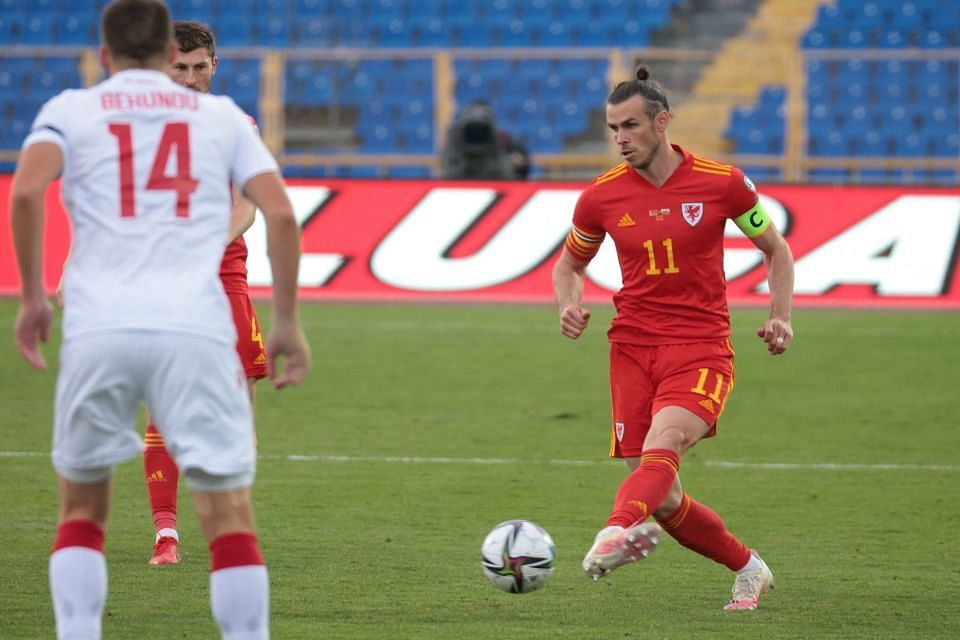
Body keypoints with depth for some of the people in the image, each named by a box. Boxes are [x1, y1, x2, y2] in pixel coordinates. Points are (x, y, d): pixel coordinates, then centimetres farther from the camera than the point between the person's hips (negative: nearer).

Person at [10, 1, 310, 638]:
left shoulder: (69, 110, 14)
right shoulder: (222, 115, 18)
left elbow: (27, 190, -6)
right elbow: (280, 213, 6)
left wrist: (31, 296, 3)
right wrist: (287, 320, 13)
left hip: (98, 329, 0)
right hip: (197, 327, 0)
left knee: (82, 507, 17)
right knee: (230, 511, 1)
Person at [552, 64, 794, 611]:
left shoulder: (722, 183, -2)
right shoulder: (602, 196, 3)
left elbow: (776, 249, 12)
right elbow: (570, 263, 20)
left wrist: (781, 317, -3)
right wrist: (570, 305, -3)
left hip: (702, 350, -3)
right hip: (633, 348, 3)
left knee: (662, 442, -33)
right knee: (662, 500, -1)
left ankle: (618, 534, -58)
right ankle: (749, 570, 23)